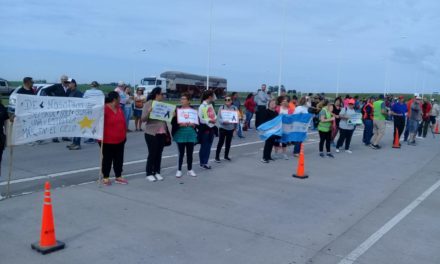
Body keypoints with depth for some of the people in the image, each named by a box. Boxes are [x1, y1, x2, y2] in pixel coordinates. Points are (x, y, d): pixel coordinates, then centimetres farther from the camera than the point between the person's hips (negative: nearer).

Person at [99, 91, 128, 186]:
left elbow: (123, 122, 16)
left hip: (120, 139, 7)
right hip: (107, 140, -7)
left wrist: (124, 135, 17)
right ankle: (105, 177, 17)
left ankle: (118, 177, 23)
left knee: (119, 159, 12)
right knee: (107, 159, 5)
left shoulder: (119, 109, 8)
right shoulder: (104, 109, -16)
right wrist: (101, 136, -19)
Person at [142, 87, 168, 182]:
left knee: (159, 153, 10)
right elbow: (143, 119, -11)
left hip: (162, 133, 6)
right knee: (152, 153, -1)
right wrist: (149, 112, -28)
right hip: (151, 133, -5)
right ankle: (149, 173, 10)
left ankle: (157, 172, 19)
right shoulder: (148, 104, -7)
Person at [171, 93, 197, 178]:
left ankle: (190, 170, 21)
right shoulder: (177, 110, -1)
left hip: (191, 134, 2)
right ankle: (179, 170, 14)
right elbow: (173, 122, -4)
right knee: (181, 153, 2)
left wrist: (193, 124, -14)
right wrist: (180, 124, -21)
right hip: (180, 134, -2)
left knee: (190, 153, 8)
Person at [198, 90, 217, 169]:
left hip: (211, 128, 7)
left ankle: (205, 162, 20)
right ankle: (202, 163, 13)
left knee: (208, 146, 11)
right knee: (204, 146, 1)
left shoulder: (211, 105, 10)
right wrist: (209, 120, -23)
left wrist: (215, 119, -3)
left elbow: (214, 115, 17)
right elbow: (200, 119, -15)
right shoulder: (202, 106, -13)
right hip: (205, 128, -7)